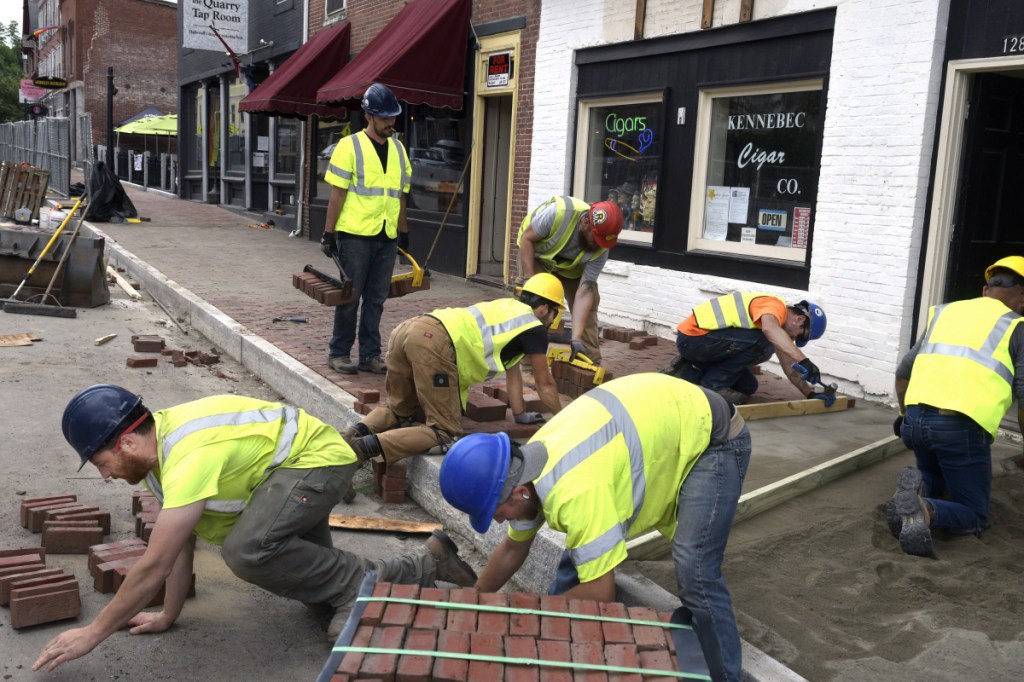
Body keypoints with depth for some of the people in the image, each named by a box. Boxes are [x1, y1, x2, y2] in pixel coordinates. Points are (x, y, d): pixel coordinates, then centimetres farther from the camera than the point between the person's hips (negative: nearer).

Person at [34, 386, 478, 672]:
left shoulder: (190, 457, -32)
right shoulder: (157, 444, -3)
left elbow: (154, 566, -30)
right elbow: (181, 546, 5)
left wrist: (93, 633, -20)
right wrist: (168, 616, 6)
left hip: (318, 458, -10)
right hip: (293, 468, 10)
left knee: (246, 551, -31)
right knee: (323, 596, 12)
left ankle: (357, 583, -11)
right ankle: (431, 564, 23)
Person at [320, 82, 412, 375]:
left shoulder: (399, 149, 13)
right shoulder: (350, 146, -4)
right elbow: (337, 194, -6)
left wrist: (404, 233, 18)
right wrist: (329, 233, -9)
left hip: (387, 237, 5)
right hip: (355, 235, -5)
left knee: (376, 298, 8)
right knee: (350, 296, 2)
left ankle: (370, 355, 16)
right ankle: (339, 353, 13)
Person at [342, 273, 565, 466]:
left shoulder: (506, 308, 34)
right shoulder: (534, 327, 12)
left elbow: (513, 371, 41)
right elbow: (545, 384, 21)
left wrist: (520, 414, 48)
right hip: (435, 342, -9)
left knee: (402, 411, 27)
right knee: (445, 433, -4)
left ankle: (358, 432, 0)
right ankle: (369, 446, -23)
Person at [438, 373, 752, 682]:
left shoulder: (573, 490, -38)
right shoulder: (526, 468, -9)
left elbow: (599, 593, -29)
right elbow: (512, 550, 10)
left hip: (711, 436, -8)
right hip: (658, 430, 8)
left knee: (694, 574, -18)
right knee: (581, 553, 8)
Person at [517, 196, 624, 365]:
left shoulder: (600, 250, -30)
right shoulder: (559, 211, -41)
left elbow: (584, 292, -31)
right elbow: (526, 238, -26)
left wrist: (576, 338, -38)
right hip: (536, 253, -3)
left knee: (588, 305, -5)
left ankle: (592, 366, 6)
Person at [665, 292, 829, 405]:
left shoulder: (777, 318, 16)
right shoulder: (775, 305, -14)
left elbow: (788, 365, 17)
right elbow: (769, 329, -39)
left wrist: (810, 393, 10)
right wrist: (803, 360, -43)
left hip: (699, 340, 10)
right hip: (693, 336, -10)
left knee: (747, 386, 11)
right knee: (762, 343, -20)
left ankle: (687, 374, 14)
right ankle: (713, 384, -11)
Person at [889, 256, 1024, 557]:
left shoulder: (944, 312, 21)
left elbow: (903, 373, 23)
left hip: (914, 420, 5)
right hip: (962, 428, -5)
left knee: (936, 484, 32)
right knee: (974, 515, 11)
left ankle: (916, 491, -4)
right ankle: (924, 511, -21)